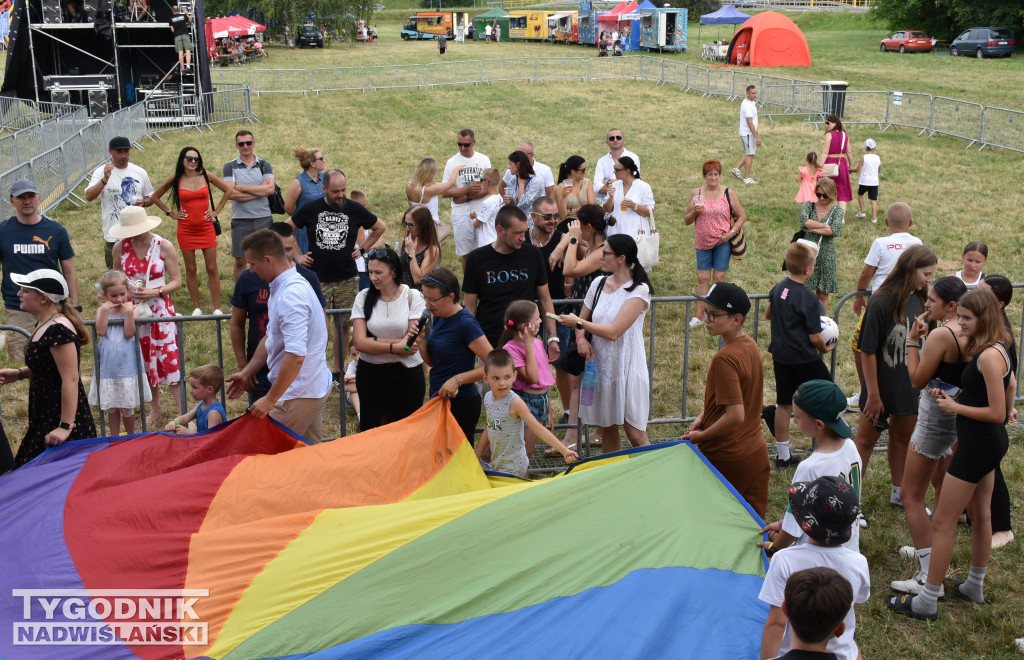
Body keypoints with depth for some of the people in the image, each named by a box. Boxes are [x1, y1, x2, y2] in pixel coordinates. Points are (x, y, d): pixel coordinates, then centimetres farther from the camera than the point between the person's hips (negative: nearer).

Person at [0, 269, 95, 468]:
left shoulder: (58, 330, -20)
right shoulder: (47, 326, 10)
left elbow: (71, 379, -23)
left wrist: (66, 426, -25)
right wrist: (19, 373, 9)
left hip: (59, 420, -10)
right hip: (46, 419, 10)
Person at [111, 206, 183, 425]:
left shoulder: (164, 246, -7)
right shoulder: (120, 248, 0)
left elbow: (176, 281, -5)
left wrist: (155, 292, -20)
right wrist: (124, 289, -8)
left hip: (160, 310, -3)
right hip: (133, 310, 3)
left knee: (169, 359, -7)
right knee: (143, 360, 11)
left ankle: (183, 412, -2)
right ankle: (155, 407, 27)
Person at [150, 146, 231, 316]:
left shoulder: (206, 176, 1)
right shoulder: (175, 180, 0)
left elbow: (228, 190, 12)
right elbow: (155, 197, 12)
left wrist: (217, 210, 6)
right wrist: (171, 214, 5)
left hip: (206, 227, 0)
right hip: (186, 229, 0)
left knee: (212, 269, 0)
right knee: (190, 270, 5)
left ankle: (217, 308, 5)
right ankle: (196, 308, 14)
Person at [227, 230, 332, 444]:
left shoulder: (290, 296, -24)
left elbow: (296, 356, -30)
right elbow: (272, 338, 21)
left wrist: (271, 400, -24)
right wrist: (247, 372, 22)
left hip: (298, 393, -10)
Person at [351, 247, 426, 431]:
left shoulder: (413, 296, -5)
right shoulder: (363, 297, -1)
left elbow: (413, 344, -12)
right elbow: (359, 343, -11)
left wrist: (375, 340, -15)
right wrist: (395, 347, -21)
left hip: (407, 374, -1)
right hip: (370, 374, 2)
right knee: (370, 431, 10)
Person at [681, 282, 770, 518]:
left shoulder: (724, 359, -24)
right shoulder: (750, 345, 4)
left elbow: (735, 415, -26)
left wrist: (702, 436, -13)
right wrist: (703, 417, 8)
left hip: (725, 458, -8)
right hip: (757, 453, 8)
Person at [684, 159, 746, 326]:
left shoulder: (728, 193, 1)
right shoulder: (697, 193, 6)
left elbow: (742, 216, 4)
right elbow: (686, 220, 9)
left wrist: (731, 233, -9)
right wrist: (694, 212, -13)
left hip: (722, 242, -2)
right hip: (702, 242, 2)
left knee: (719, 278, 1)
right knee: (702, 278, 2)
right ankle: (699, 315, 7)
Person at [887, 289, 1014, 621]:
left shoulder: (989, 357, -24)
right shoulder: (997, 350, 6)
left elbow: (997, 412, -25)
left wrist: (955, 407, -14)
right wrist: (953, 398, 5)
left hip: (978, 444, -10)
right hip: (989, 443, 10)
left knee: (943, 522, -3)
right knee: (980, 515, 22)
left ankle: (927, 602, 5)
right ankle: (975, 586, 39)